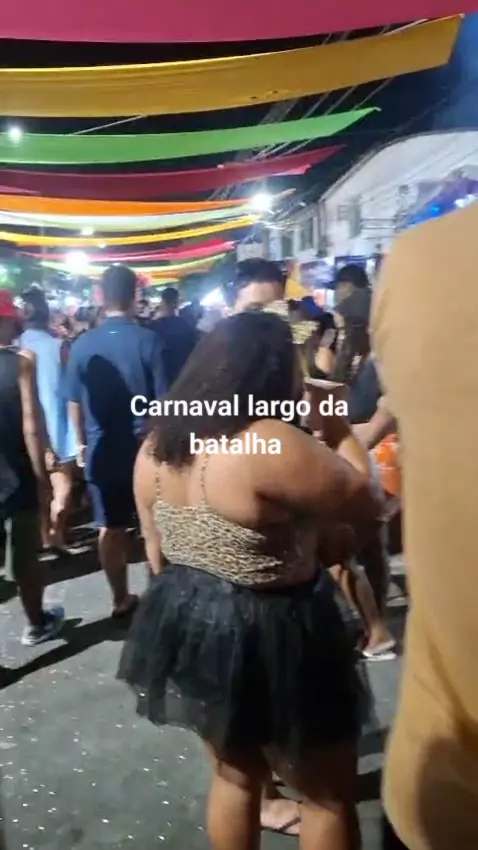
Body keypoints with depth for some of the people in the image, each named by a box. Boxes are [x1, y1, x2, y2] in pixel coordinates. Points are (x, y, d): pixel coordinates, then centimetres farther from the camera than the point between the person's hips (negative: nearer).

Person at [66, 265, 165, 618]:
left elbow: (75, 402, 5)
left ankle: (121, 599, 23)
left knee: (110, 528, 12)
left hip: (101, 449, 2)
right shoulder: (147, 340, -12)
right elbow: (162, 399, -10)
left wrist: (82, 442, 19)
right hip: (144, 446, -2)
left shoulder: (82, 344, -3)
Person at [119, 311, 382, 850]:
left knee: (235, 776, 28)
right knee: (330, 799, 16)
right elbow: (366, 505, -13)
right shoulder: (272, 443, -24)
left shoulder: (158, 445, 1)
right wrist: (339, 428, -1)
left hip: (187, 630, 8)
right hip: (267, 638, -8)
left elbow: (157, 553, 9)